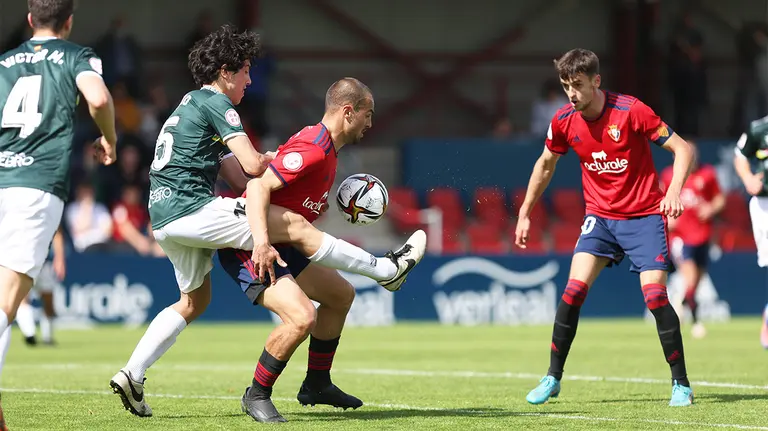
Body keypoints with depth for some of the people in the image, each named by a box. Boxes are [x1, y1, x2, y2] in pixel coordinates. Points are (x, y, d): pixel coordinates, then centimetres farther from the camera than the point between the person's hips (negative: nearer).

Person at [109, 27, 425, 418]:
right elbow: (253, 165, -14)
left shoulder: (191, 105, 25)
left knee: (194, 301, 23)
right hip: (190, 209, -10)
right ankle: (387, 270, -3)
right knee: (295, 226, -7)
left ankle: (132, 374, 14)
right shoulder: (216, 102, -5)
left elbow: (237, 173, 21)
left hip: (163, 220, 10)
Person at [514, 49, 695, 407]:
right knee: (574, 290, -11)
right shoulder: (564, 121, -4)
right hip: (600, 217, 4)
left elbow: (682, 149, -14)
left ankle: (681, 384, -1)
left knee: (655, 295, -15)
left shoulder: (630, 111, -18)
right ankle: (552, 378, 2)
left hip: (644, 215, -4)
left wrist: (674, 192, -29)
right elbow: (545, 165, 16)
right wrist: (525, 213, 17)